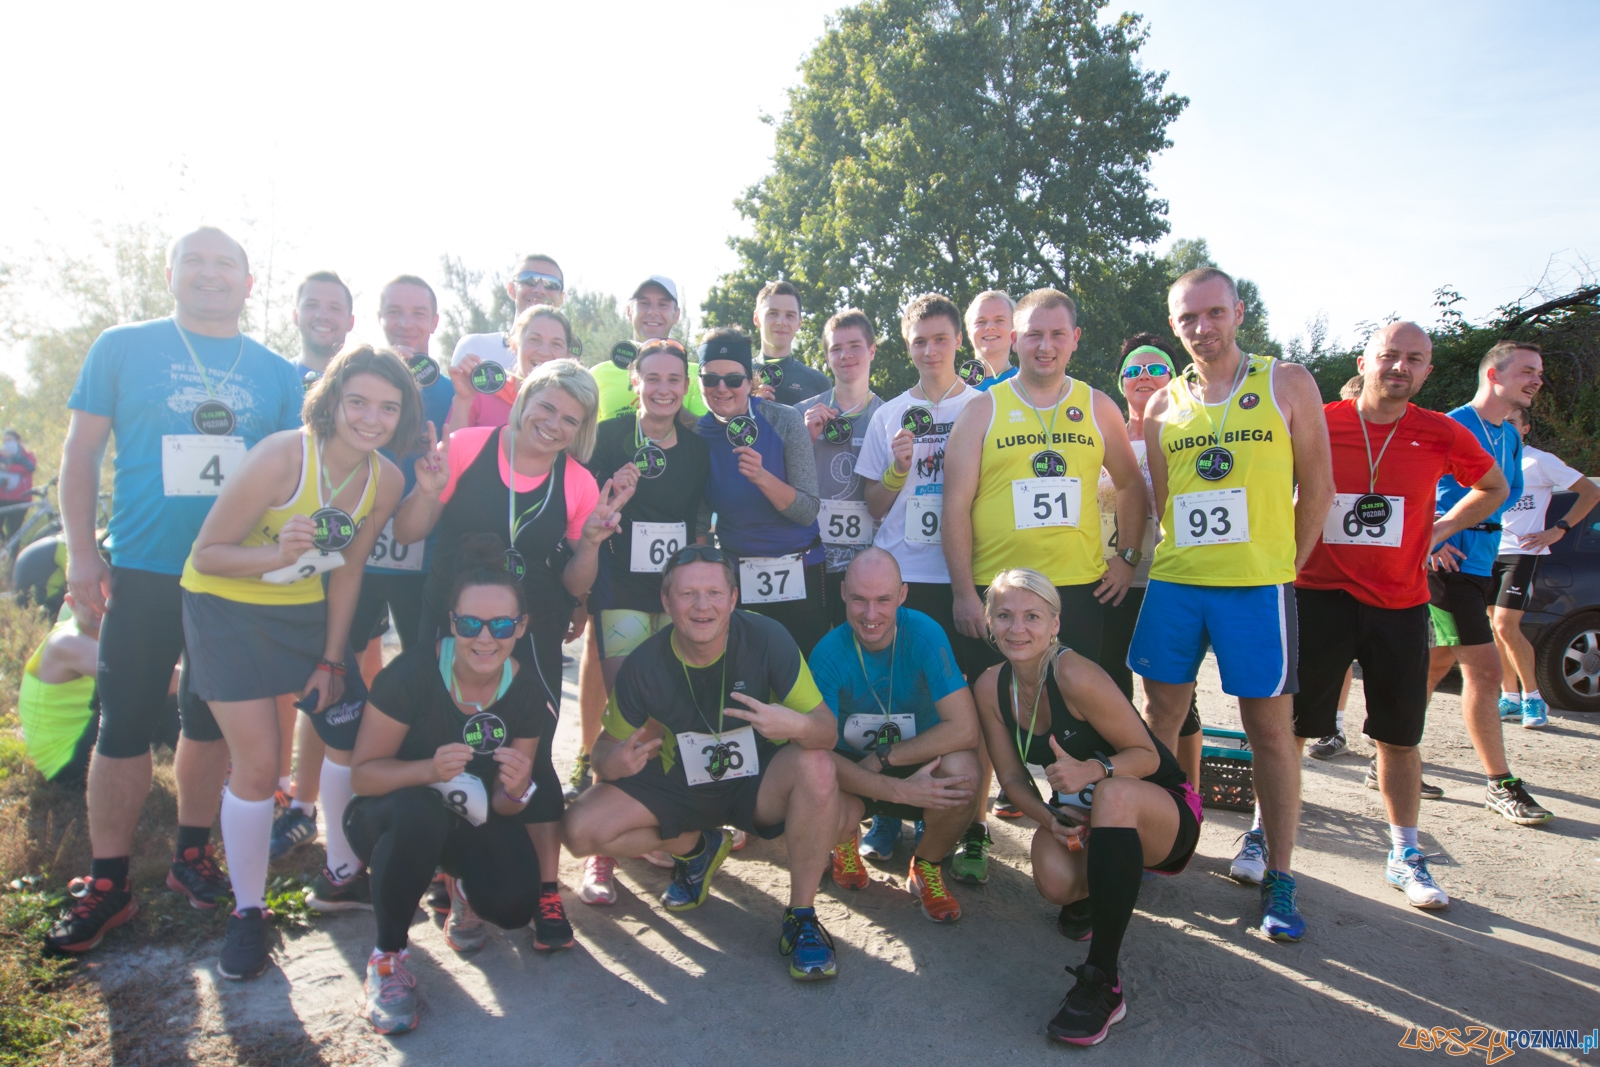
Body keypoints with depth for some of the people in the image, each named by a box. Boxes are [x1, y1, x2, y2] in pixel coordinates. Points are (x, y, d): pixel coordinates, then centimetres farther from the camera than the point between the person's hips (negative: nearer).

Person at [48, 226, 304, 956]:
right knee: (125, 726, 1)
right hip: (144, 573, -2)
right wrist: (81, 554, -4)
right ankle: (106, 884, 16)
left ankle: (192, 854, 29)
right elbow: (81, 451, 3)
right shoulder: (123, 348, 3)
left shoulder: (275, 372, 7)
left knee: (212, 721, 12)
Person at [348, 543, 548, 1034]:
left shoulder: (527, 690, -15)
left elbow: (504, 809, -6)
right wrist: (429, 770, -38)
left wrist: (515, 789, -31)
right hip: (389, 815, -2)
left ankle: (463, 887, 16)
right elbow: (362, 773, -20)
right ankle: (388, 955, -13)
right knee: (418, 810, -38)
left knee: (515, 905, -22)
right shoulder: (413, 672, -26)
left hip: (472, 819, 3)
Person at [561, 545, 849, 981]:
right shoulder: (644, 665, -16)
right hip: (680, 787, 2)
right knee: (580, 830, -16)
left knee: (816, 767, -34)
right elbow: (607, 746, -5)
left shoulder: (767, 639, -22)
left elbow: (827, 729, -20)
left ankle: (801, 918, -13)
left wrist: (797, 725, -45)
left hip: (759, 782, -2)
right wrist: (613, 762, -31)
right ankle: (693, 847, 12)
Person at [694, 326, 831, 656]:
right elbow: (700, 518, 7)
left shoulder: (785, 421, -12)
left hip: (798, 573, -2)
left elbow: (807, 511, -16)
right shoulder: (697, 435, -4)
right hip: (736, 575, 2)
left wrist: (762, 477, -29)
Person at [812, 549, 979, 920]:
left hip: (921, 764, 0)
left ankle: (926, 866, 0)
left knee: (961, 770, -33)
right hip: (851, 770, 0)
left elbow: (964, 729, -26)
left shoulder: (924, 633, -21)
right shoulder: (828, 653, -19)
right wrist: (899, 790, -34)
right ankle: (845, 845, 11)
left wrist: (882, 758, -23)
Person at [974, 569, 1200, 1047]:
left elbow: (1147, 756, -19)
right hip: (1081, 815, 4)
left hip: (1163, 812, -4)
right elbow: (1013, 778, -3)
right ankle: (1093, 890, 12)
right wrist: (1049, 819, -23)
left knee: (1114, 794, -39)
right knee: (1055, 880, -30)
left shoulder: (1075, 675, -26)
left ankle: (1102, 981, -30)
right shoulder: (992, 686, -9)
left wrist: (1092, 770, -38)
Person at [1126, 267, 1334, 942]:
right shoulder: (1164, 404, 10)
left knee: (1271, 725, 3)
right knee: (1161, 714, 8)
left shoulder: (1286, 383, 3)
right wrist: (1144, 559, 8)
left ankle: (1278, 879, 16)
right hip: (1173, 581, 3)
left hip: (1258, 584, -3)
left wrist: (1288, 565, 1)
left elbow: (1316, 487, 3)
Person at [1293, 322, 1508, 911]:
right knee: (1288, 725, 1)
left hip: (1401, 604, 2)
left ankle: (1405, 855, 27)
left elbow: (1493, 487, 21)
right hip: (1320, 596, -2)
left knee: (1400, 736, 11)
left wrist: (1439, 529, 9)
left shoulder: (1442, 435, 2)